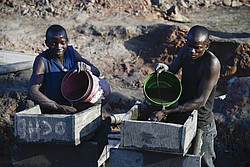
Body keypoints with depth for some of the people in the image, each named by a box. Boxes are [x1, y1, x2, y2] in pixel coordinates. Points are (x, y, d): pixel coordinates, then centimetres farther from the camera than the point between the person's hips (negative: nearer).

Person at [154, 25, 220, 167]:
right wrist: (165, 68, -18)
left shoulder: (212, 63, -27)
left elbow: (200, 100, -28)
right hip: (182, 115, 7)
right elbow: (172, 70, 9)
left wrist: (166, 112, -32)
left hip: (201, 124, -6)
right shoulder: (186, 50, -5)